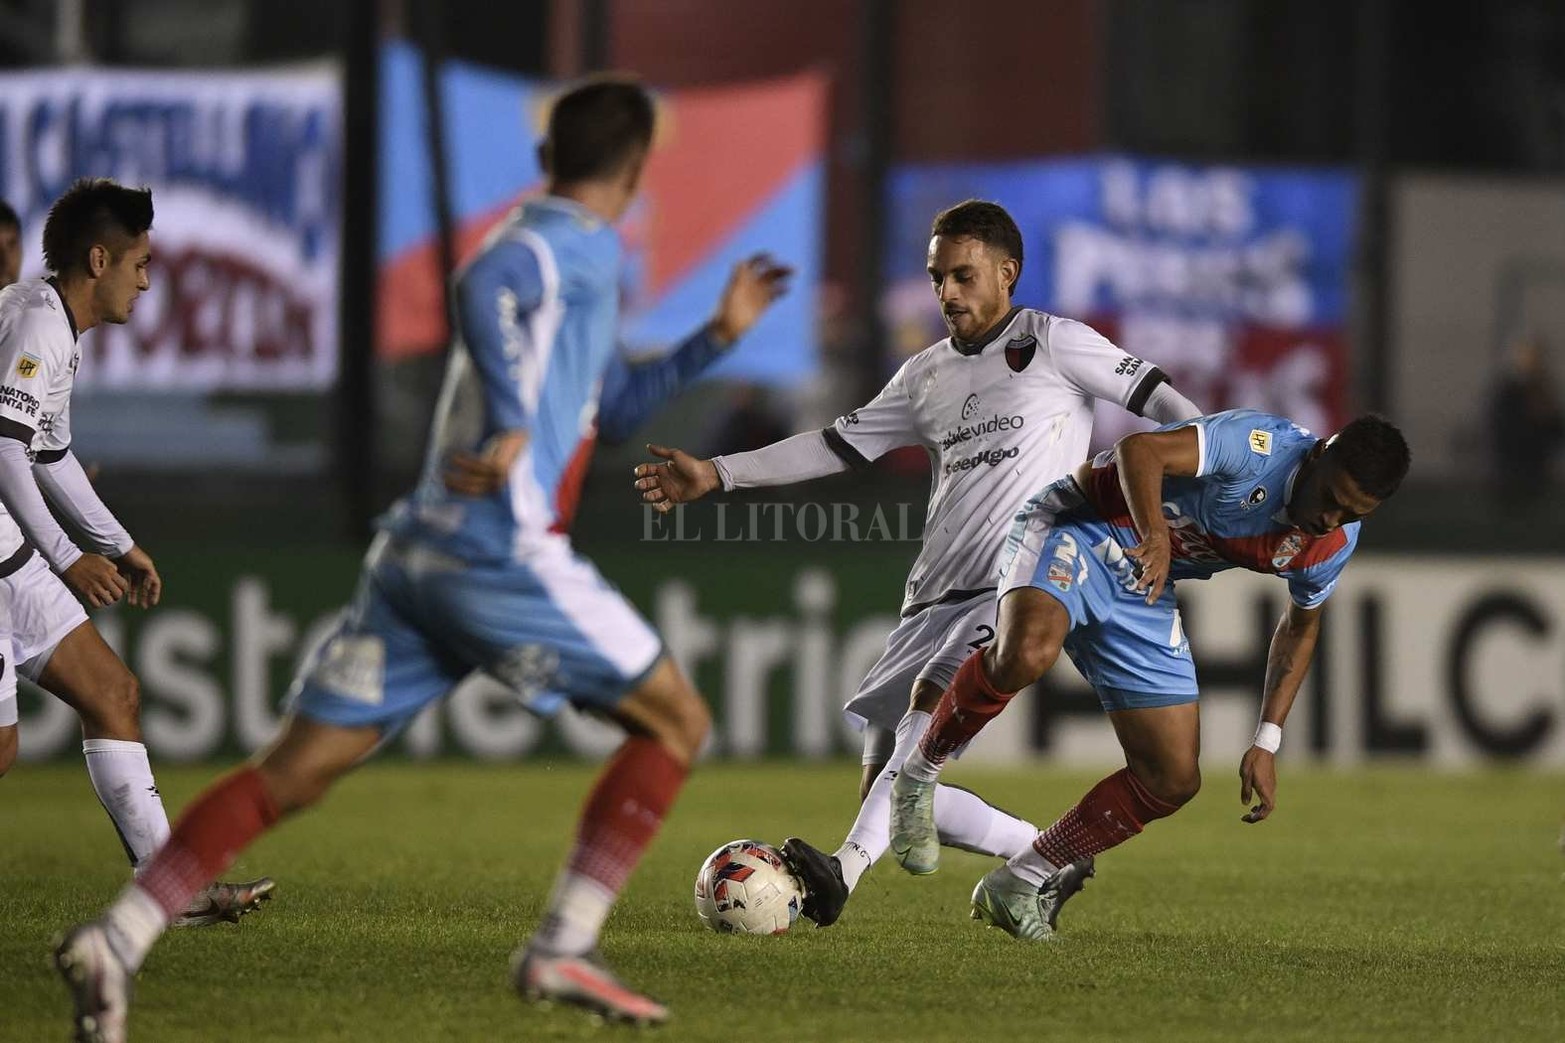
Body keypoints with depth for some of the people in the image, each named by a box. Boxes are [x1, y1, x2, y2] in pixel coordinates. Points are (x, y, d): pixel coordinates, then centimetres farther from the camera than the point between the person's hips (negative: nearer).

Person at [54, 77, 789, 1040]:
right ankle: (563, 947, -2)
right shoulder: (579, 243, -3)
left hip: (417, 556, 9)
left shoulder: (542, 245, 26)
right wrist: (513, 428, -30)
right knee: (675, 720, 6)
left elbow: (611, 400, 38)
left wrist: (717, 337, 35)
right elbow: (482, 286, -26)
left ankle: (120, 938, -10)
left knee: (294, 771, 4)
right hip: (505, 553, -9)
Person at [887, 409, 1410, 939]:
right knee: (1026, 652, -39)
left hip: (1141, 594, 7)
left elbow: (1301, 626, 16)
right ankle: (917, 780, -14)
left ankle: (1020, 884, 14)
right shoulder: (1259, 444, -25)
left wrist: (1267, 743, 8)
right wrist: (1155, 535, -53)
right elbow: (1140, 449, -35)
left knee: (1174, 779, 0)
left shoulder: (1334, 544, -2)